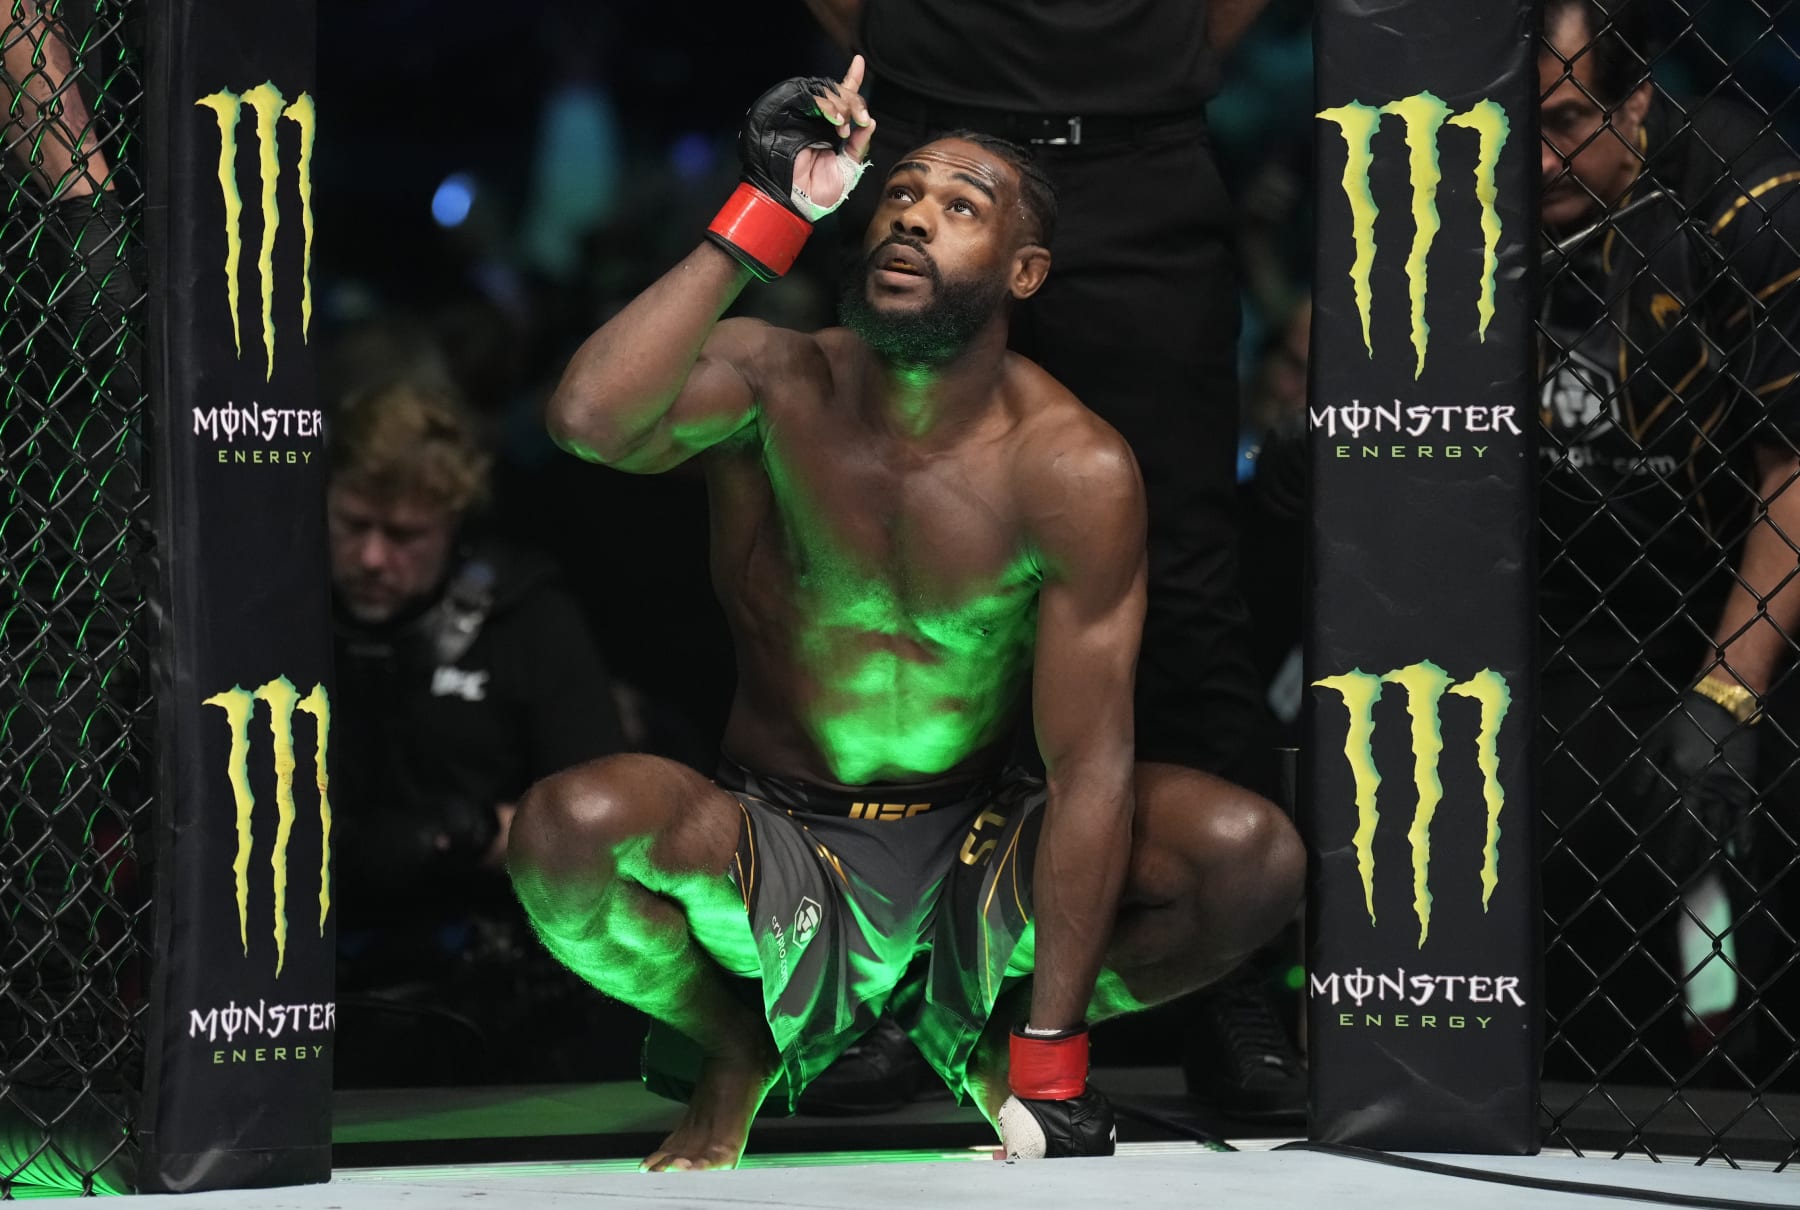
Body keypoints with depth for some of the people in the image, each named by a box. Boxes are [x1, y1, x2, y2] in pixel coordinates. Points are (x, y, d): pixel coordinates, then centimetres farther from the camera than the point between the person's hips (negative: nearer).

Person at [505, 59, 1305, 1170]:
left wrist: (1051, 1072, -22)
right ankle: (736, 1052, 3)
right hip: (774, 844, -1)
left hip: (976, 842, 1)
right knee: (569, 829, -33)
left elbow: (1087, 765, -16)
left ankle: (999, 1037, 7)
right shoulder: (774, 385, -12)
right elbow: (592, 418, -35)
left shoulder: (1075, 472, -13)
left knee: (1254, 853, -25)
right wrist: (767, 214, -30)